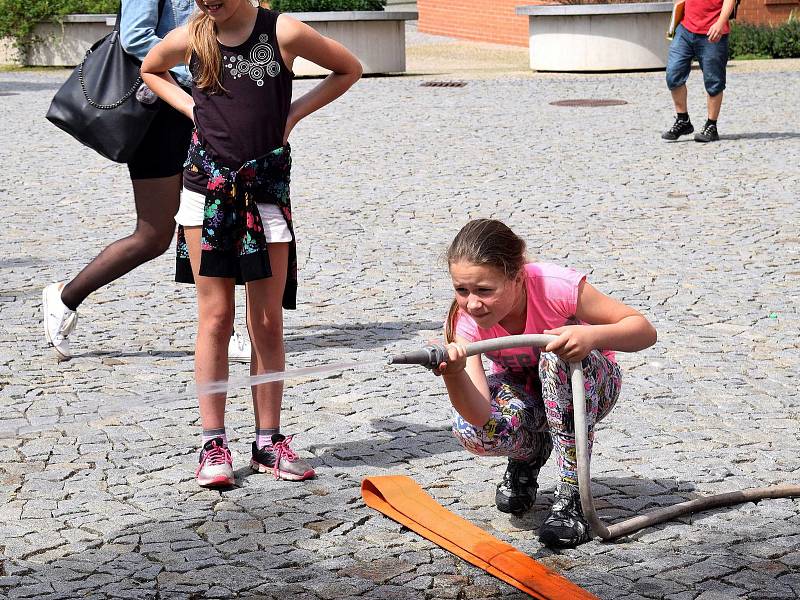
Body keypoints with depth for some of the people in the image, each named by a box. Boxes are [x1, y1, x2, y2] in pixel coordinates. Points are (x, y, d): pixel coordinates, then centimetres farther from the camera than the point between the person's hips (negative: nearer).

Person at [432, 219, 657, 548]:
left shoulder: (554, 286, -33)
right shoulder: (464, 320, -25)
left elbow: (645, 331, -27)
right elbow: (480, 413, -38)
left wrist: (592, 336, -47)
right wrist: (453, 373, -59)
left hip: (588, 384, -2)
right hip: (521, 391, 2)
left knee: (559, 356, -38)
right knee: (471, 430, -32)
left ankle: (571, 495, -26)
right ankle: (529, 455, 6)